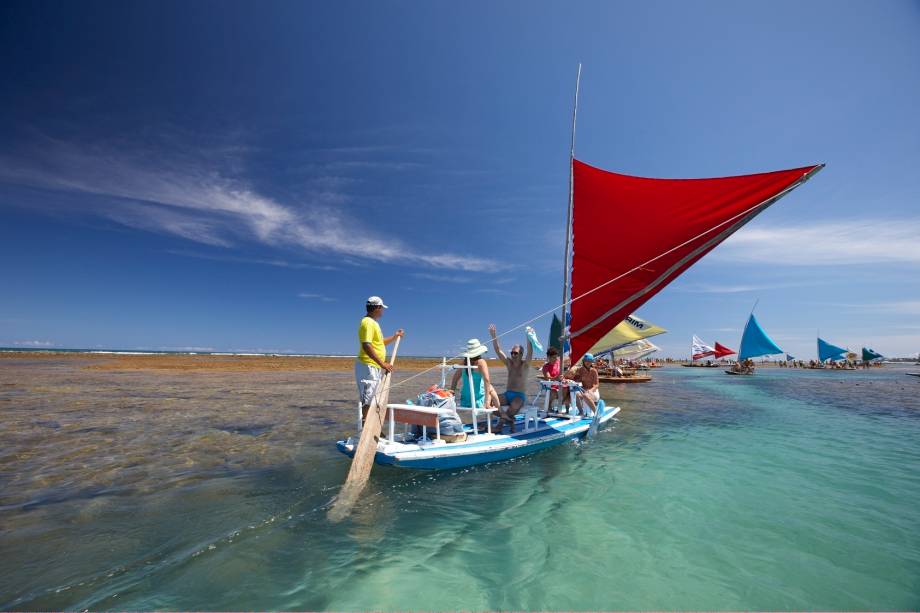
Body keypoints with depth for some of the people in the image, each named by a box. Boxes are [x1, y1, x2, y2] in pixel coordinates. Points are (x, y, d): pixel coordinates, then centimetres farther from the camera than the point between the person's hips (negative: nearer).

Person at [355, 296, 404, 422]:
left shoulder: (373, 323, 18)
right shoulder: (368, 322, -14)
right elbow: (366, 346, -27)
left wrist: (395, 336, 24)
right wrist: (382, 364, -28)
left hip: (375, 367, 10)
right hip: (368, 366, -10)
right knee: (368, 400, -7)